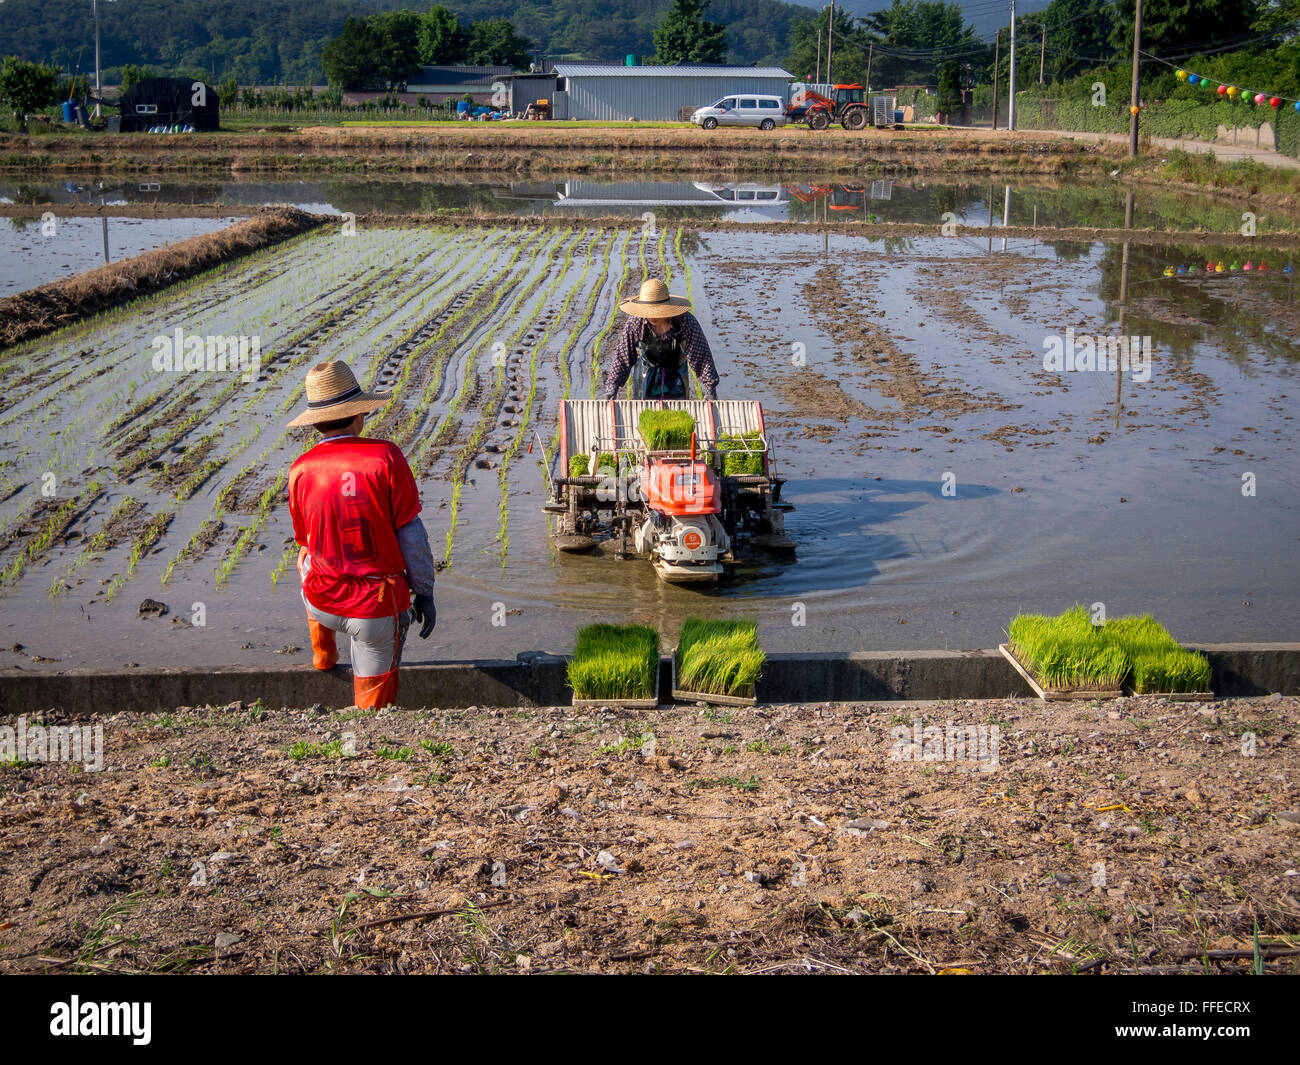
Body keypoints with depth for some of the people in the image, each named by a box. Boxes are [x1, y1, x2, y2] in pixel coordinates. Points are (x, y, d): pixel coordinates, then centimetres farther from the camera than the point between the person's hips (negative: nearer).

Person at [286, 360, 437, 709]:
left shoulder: (301, 470, -7)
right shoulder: (385, 456, -14)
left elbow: (305, 540, 8)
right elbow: (411, 535, -10)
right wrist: (424, 593, 1)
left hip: (322, 604, 3)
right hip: (378, 607, -3)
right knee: (374, 695, 15)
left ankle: (323, 654, 53)